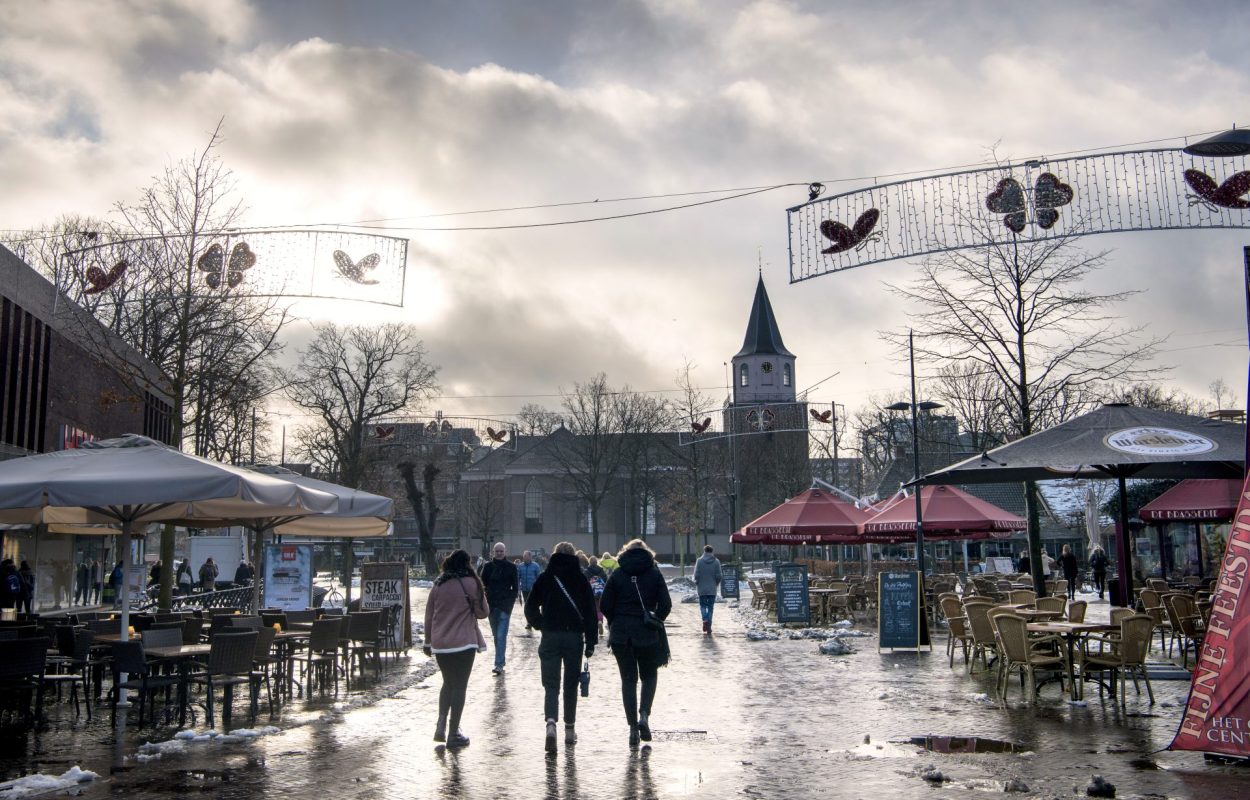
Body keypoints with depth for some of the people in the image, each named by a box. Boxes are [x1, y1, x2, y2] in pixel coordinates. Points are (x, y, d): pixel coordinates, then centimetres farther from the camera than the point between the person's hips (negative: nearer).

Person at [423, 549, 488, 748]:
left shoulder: (439, 585, 6)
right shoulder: (471, 583, -7)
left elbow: (429, 615, 11)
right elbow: (483, 612, -1)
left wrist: (428, 642, 20)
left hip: (439, 644, 4)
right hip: (463, 643, -4)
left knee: (448, 683, 21)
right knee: (459, 686, 4)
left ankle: (441, 726, 11)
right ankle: (453, 734, 5)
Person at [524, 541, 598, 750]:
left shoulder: (545, 578, 1)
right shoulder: (580, 579, 0)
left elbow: (530, 607, 1)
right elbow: (590, 612, -2)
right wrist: (591, 640, 1)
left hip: (550, 637, 0)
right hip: (575, 637, 0)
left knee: (551, 684, 2)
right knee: (571, 684, 12)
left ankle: (551, 722, -21)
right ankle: (569, 729, 18)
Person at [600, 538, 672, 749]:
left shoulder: (617, 574, 1)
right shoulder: (654, 573, 0)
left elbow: (605, 605, -2)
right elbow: (665, 605, -5)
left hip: (620, 635, 1)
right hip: (647, 635, -1)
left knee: (628, 679, 9)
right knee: (649, 676, 17)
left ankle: (633, 727, 6)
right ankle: (644, 715, -4)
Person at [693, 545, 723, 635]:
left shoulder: (699, 561, -7)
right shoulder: (716, 561, -4)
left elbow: (696, 575, -7)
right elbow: (718, 576, -4)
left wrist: (696, 584, 10)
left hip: (702, 588, -1)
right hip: (712, 589, 1)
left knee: (703, 605, 11)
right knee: (710, 607, 8)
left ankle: (705, 620, -16)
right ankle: (709, 628, 7)